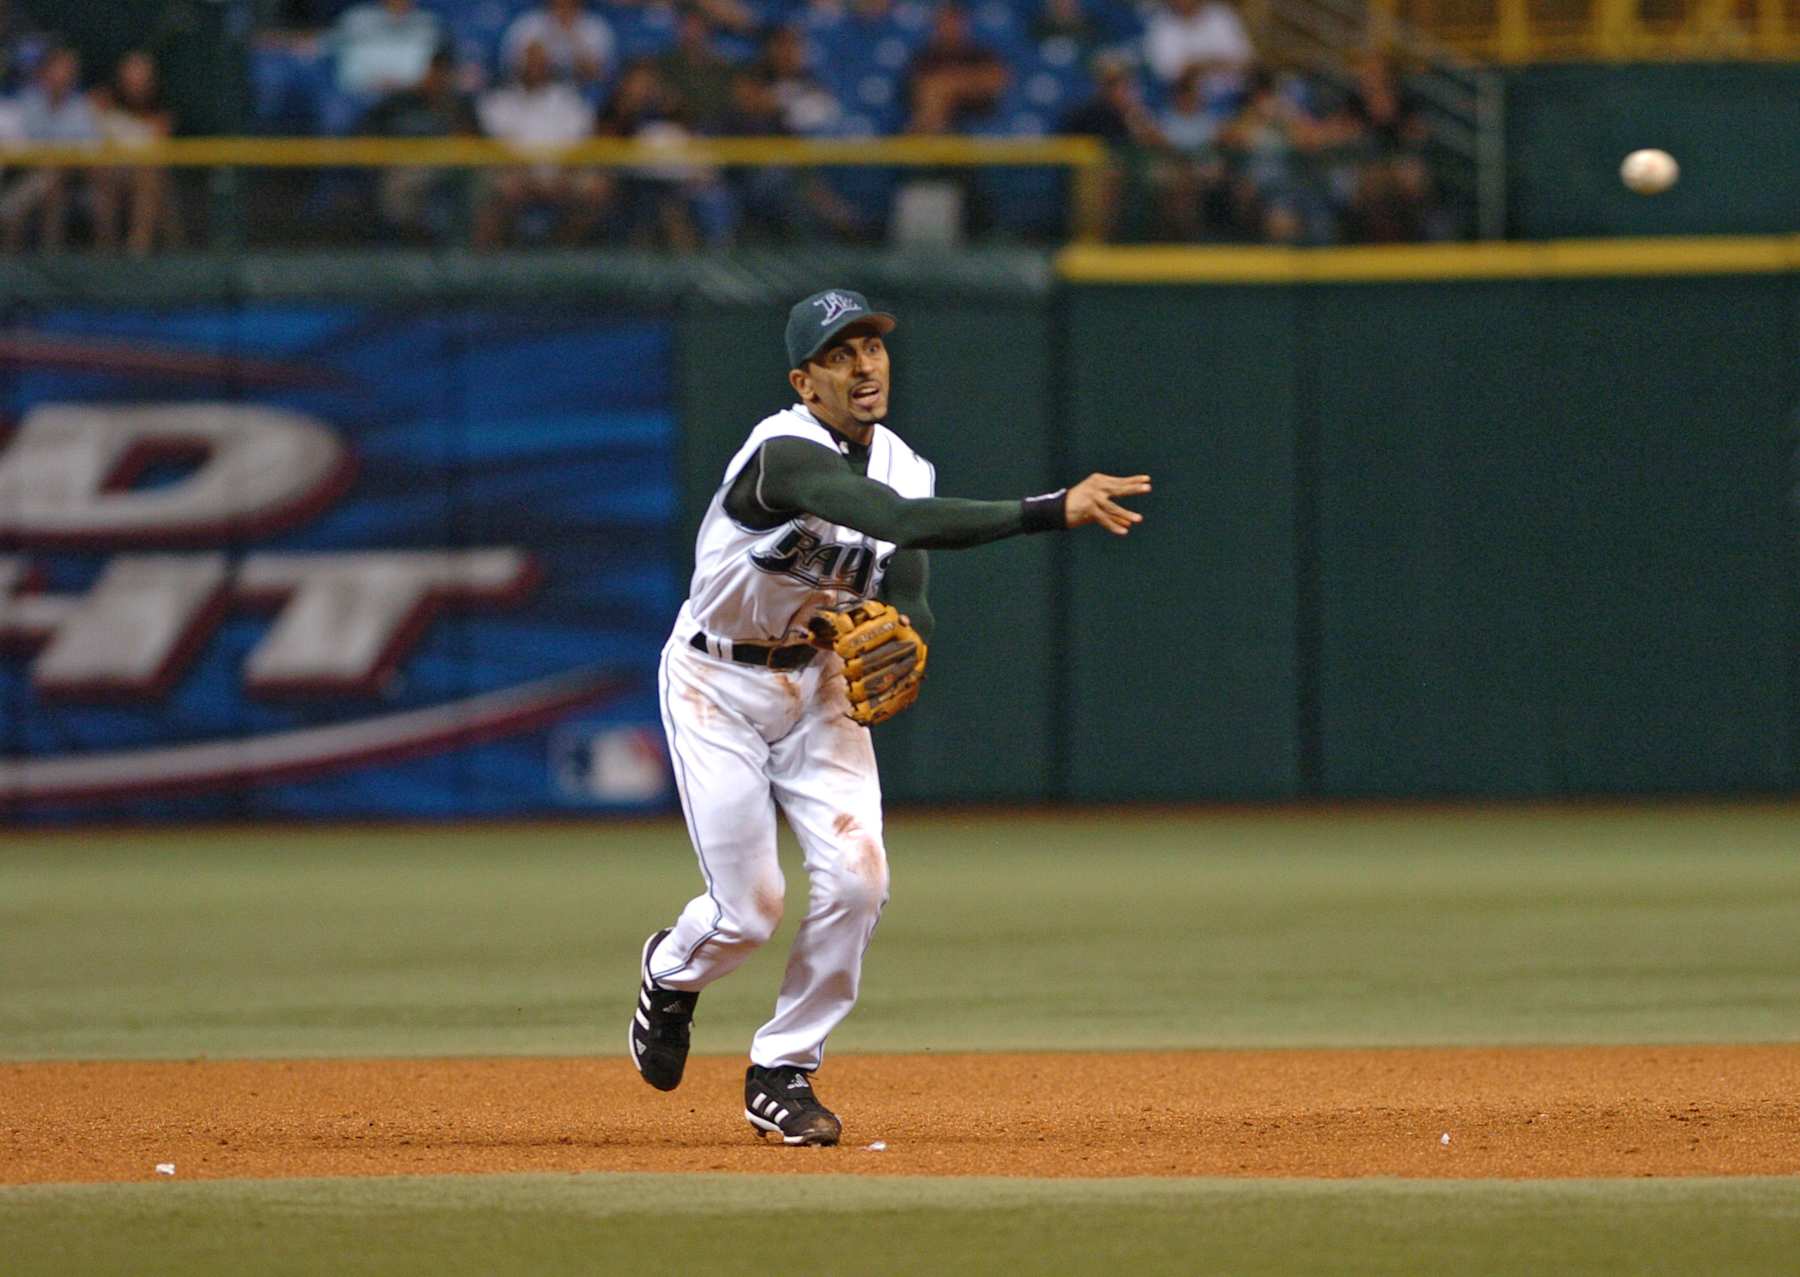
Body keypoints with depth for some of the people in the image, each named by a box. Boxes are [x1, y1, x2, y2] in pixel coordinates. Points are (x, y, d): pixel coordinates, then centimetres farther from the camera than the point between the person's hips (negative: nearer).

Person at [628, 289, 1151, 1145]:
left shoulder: (902, 468, -3)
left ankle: (782, 1074, 5)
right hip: (717, 685, -6)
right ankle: (671, 975, 31)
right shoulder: (784, 453, -28)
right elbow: (905, 522, -43)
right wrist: (1054, 511, -51)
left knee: (855, 876, -12)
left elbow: (910, 605, -2)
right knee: (750, 907, -7)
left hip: (820, 680, 6)